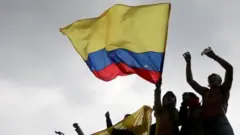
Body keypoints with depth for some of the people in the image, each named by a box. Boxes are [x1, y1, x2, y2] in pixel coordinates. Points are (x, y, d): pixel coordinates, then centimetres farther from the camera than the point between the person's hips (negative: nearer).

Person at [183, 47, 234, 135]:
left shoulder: (223, 89, 17)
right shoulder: (205, 92, 31)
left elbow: (229, 68, 6)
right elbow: (190, 80, 36)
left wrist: (214, 56, 9)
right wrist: (188, 62, 33)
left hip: (220, 123, -5)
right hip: (206, 125, 5)